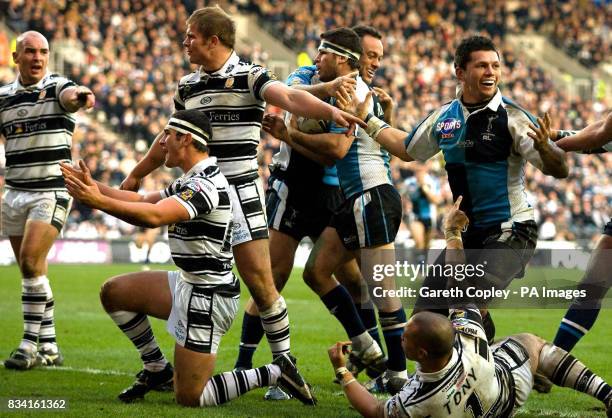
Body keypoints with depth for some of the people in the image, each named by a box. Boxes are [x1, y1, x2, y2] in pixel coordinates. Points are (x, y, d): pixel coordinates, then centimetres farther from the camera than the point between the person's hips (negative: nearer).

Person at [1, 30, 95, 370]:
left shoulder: (57, 86, -6)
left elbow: (70, 96, -29)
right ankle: (49, 348, 17)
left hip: (51, 191, -5)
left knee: (31, 262, -18)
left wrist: (81, 96, -52)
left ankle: (30, 344, -11)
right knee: (31, 272, 8)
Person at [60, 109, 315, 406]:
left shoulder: (206, 184, -23)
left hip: (207, 298, -10)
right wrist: (95, 187, 2)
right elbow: (142, 202, 11)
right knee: (113, 292, 13)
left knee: (189, 398, -8)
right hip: (188, 283, 10)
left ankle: (275, 373, 1)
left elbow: (154, 216, -36)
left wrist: (99, 201, -36)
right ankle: (157, 369, 21)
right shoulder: (189, 181, 10)